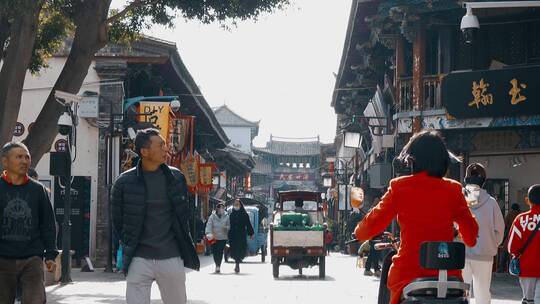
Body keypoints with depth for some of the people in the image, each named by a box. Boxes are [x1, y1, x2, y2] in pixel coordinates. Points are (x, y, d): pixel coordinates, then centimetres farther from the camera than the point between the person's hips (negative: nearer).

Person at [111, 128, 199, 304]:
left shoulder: (176, 178, 4)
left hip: (172, 258, 2)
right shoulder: (124, 182, -4)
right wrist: (129, 248, 5)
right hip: (139, 259, -2)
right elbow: (118, 222, 7)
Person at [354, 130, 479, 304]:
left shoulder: (399, 187, -2)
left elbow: (373, 224, 3)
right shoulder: (453, 190, 0)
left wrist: (359, 232, 25)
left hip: (408, 272, -1)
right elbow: (471, 235, 4)